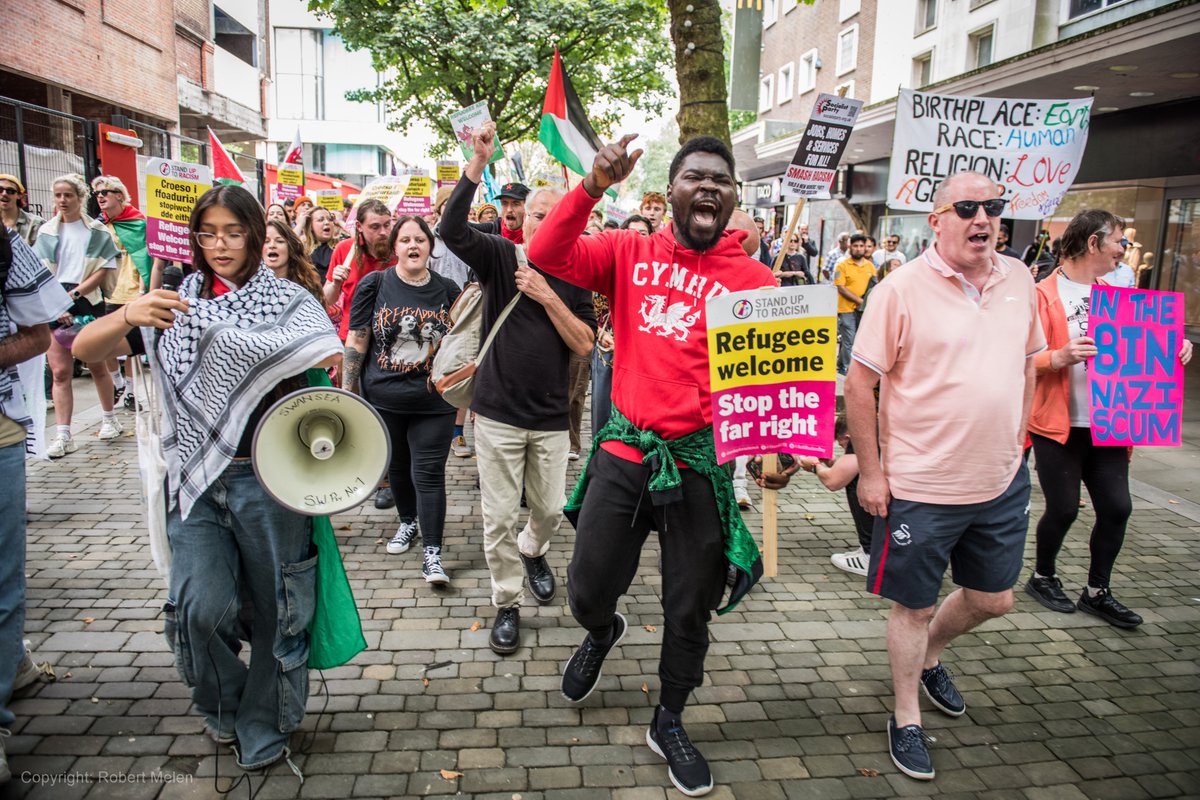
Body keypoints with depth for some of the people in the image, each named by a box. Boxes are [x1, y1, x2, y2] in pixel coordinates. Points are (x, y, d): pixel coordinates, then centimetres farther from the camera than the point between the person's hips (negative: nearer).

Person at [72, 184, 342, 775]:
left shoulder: (288, 301, 2)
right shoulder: (178, 303, 8)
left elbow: (338, 369, -7)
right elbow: (84, 348, 1)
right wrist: (128, 316, -22)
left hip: (270, 480, -1)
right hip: (198, 480, 2)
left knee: (276, 609, 6)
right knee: (203, 606, -10)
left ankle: (265, 733, 31)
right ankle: (221, 706, 24)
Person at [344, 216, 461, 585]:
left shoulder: (447, 290, -1)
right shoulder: (374, 284, -3)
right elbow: (356, 340, -2)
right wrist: (348, 390, -3)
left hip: (434, 401, -1)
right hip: (384, 398, 1)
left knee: (428, 472, -4)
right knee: (397, 466, 18)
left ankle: (432, 552, 1)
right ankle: (408, 521, 43)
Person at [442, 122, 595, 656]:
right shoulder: (499, 256, -1)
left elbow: (585, 345, -5)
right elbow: (451, 228, -19)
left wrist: (548, 297, -16)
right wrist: (479, 162, -27)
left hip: (550, 418, 2)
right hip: (498, 415, -2)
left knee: (550, 508, 12)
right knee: (499, 517, 4)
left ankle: (532, 551, 46)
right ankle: (507, 604, 23)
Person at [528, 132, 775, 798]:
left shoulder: (751, 280, -3)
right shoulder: (630, 254, 2)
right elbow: (547, 256, -7)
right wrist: (593, 185, -17)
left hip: (701, 461, 0)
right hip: (624, 451, 1)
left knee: (691, 609, 13)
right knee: (587, 590, 11)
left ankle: (668, 723, 40)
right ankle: (602, 633, 51)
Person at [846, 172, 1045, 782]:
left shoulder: (1019, 281, 4)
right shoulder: (902, 289, -14)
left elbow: (1028, 362, 16)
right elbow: (859, 383, -13)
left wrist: (1015, 444, 12)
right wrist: (869, 471, -12)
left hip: (1001, 482, 6)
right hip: (920, 486, -6)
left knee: (992, 599, 21)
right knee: (914, 606, 10)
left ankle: (929, 657, 50)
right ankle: (906, 717, 32)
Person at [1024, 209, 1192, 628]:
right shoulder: (1045, 295, -10)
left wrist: (1172, 349, 3)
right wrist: (1060, 357, -32)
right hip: (1058, 425, -6)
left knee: (1116, 507, 6)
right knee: (1063, 509, 2)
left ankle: (1097, 592, 23)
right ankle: (1043, 577, 27)